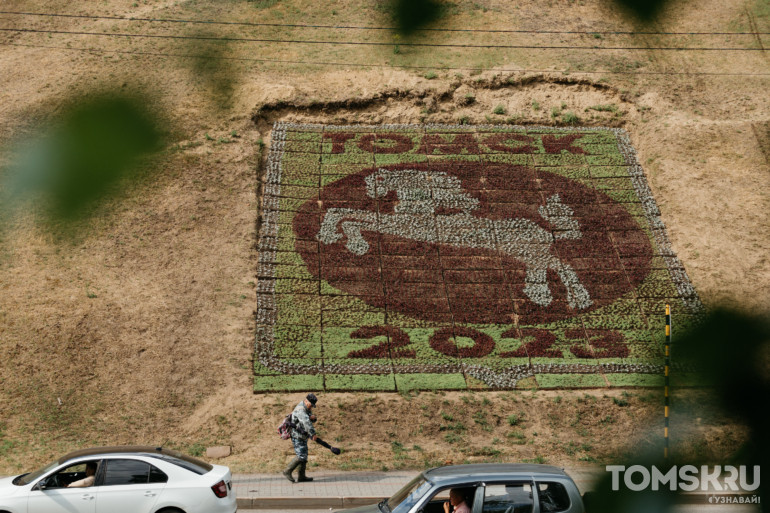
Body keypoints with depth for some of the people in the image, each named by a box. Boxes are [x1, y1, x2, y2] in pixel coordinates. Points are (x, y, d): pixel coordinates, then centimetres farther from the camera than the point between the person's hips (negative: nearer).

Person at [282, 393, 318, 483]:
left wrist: (312, 417, -13)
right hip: (297, 436, -10)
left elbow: (312, 420, 11)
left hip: (303, 437, 10)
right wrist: (313, 434, -39)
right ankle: (287, 472, -1)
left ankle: (301, 476, 15)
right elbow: (306, 422, -38)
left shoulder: (306, 408, 8)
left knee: (304, 456, 11)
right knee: (301, 456, -13)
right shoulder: (300, 410, -24)